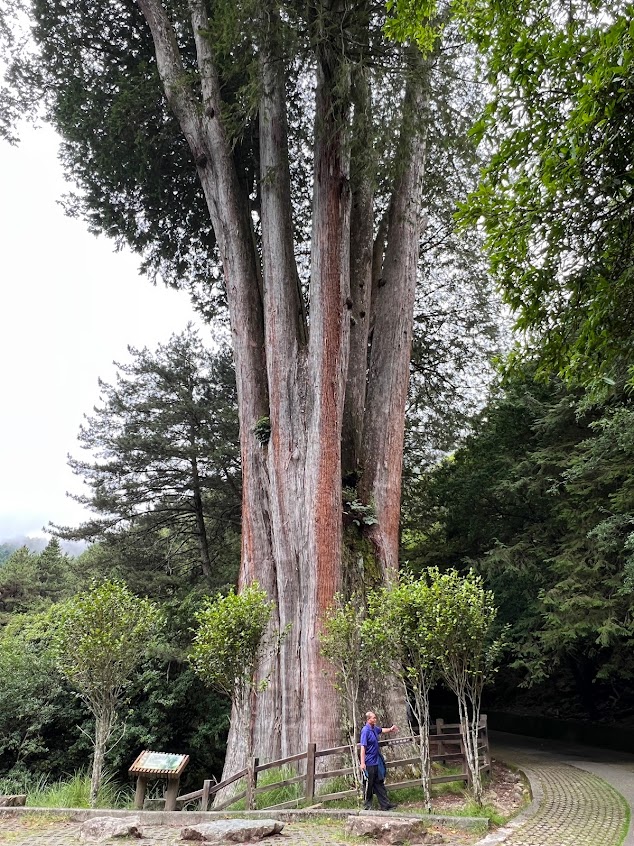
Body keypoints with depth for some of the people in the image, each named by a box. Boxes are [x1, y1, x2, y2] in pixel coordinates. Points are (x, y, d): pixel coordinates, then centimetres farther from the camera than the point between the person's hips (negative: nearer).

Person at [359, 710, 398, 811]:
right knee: (369, 784, 4)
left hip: (376, 762, 8)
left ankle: (385, 805, 17)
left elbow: (382, 730, 30)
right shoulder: (365, 730, -19)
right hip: (369, 763, -8)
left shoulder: (375, 728, 6)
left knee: (379, 784, 12)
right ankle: (367, 806, 18)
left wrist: (390, 729, 12)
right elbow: (363, 747, -23)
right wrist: (362, 763, -27)